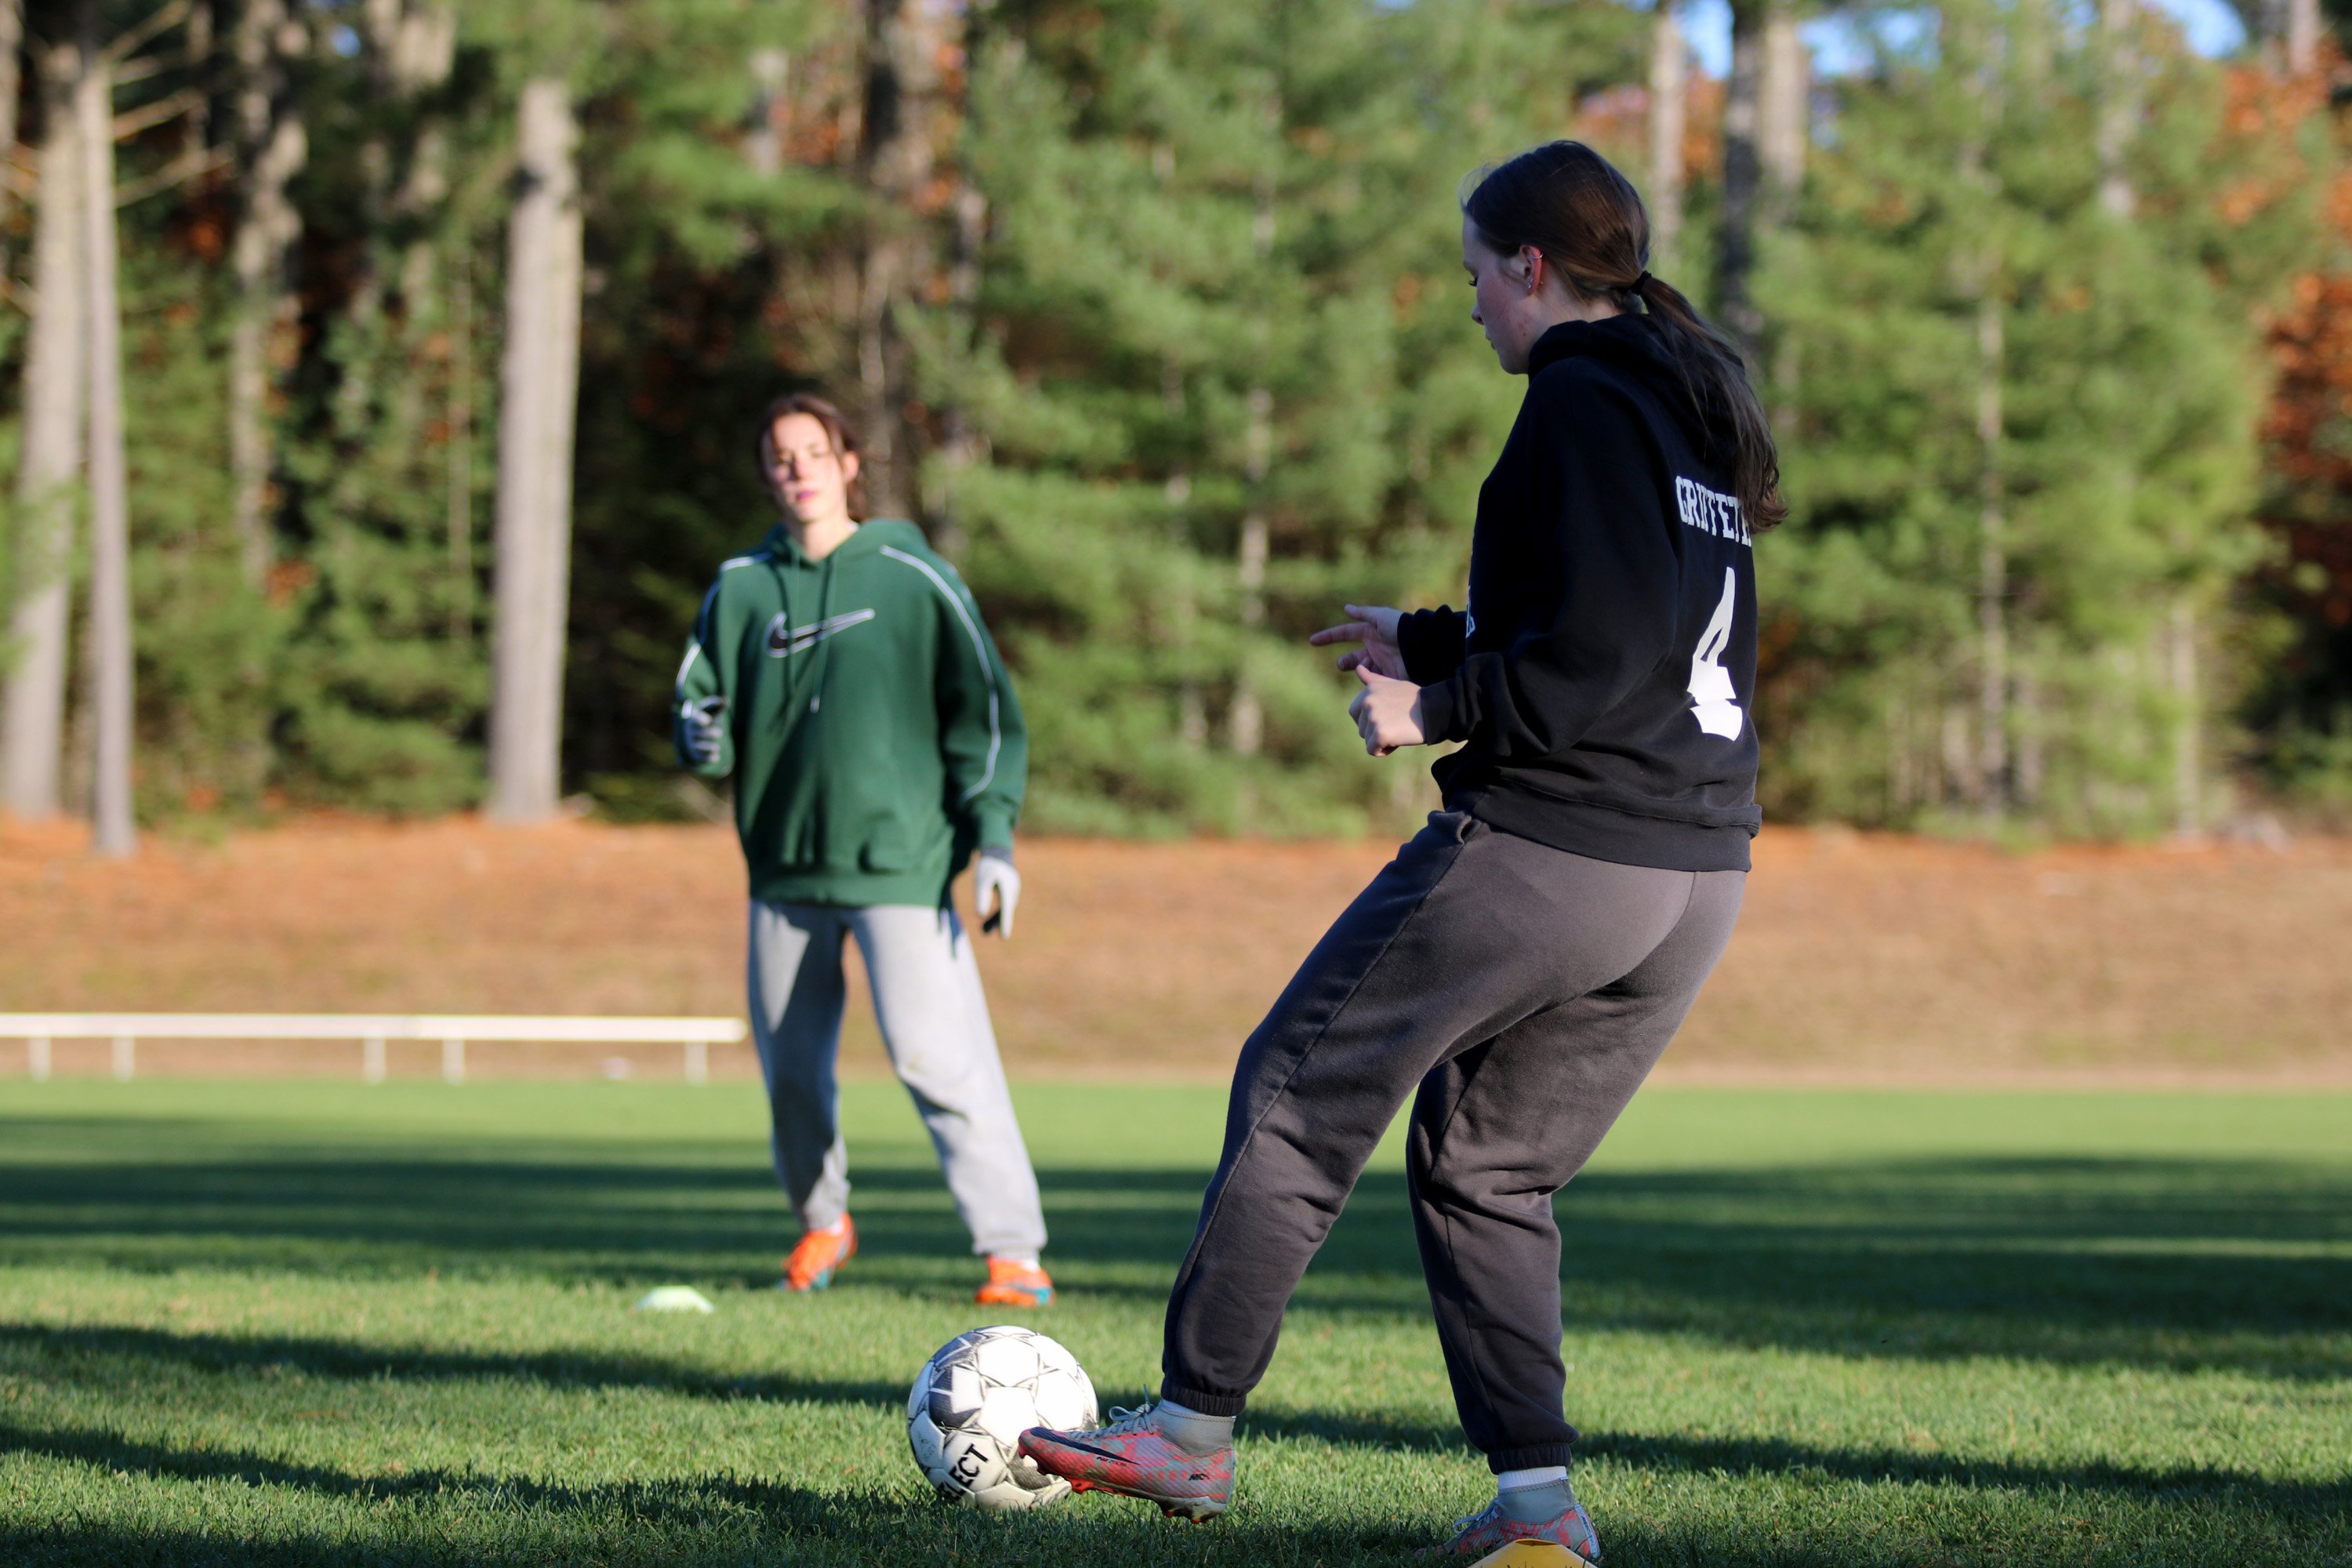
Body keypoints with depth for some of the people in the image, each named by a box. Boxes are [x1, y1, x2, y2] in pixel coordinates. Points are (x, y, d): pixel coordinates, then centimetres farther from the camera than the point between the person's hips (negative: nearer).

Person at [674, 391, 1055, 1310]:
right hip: (785, 864, 4)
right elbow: (702, 703, 11)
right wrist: (702, 738, -14)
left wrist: (992, 836, -7)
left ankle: (1013, 1249, -10)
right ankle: (822, 1224, 31)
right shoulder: (741, 589, 8)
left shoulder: (911, 576, 0)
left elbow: (985, 707, 1)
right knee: (791, 1067, 7)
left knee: (934, 1054, -15)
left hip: (901, 861, -4)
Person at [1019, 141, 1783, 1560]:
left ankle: (1194, 1431, 8)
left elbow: (1599, 659, -21)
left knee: (1301, 1096, 4)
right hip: (1699, 876, 9)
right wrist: (1432, 641, 27)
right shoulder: (1701, 417, 17)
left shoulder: (1581, 408, -11)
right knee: (1488, 1170, 16)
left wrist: (1437, 708, -11)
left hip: (1544, 847, -9)